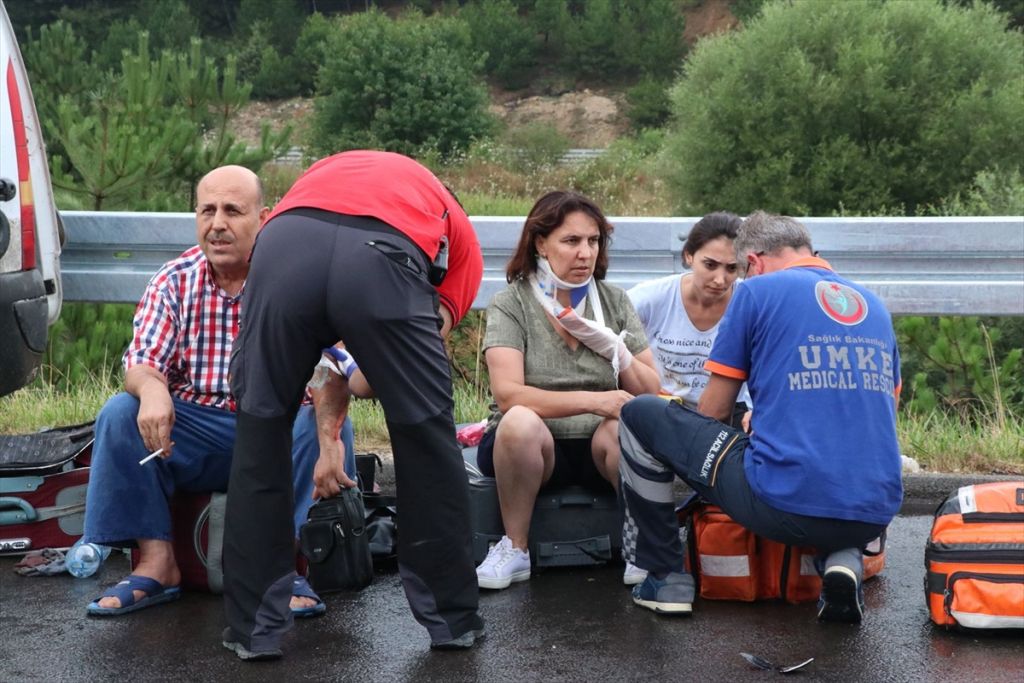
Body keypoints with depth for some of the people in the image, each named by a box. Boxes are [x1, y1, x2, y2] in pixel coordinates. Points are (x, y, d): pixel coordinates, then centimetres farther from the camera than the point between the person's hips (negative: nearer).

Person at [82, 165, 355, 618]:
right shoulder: (173, 282, 1)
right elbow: (142, 362, -7)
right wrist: (151, 389, -35)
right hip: (193, 431, 2)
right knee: (119, 414, -21)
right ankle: (156, 562, -17)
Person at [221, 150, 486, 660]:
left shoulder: (327, 174, 45)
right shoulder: (456, 231, 37)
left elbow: (338, 347, 45)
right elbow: (432, 340, 30)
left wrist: (329, 439, 50)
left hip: (285, 244, 2)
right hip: (384, 256, -2)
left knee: (258, 440, 20)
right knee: (428, 439, 19)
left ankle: (254, 628, 25)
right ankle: (453, 620, 30)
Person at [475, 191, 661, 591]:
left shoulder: (614, 301, 9)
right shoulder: (510, 305, -3)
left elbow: (651, 392, 6)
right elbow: (508, 394, -18)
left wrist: (611, 347, -11)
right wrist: (593, 400, -27)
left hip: (599, 450, 2)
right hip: (530, 448, -2)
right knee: (521, 422, -36)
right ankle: (514, 549, -17)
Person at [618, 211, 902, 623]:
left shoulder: (758, 291, 4)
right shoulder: (874, 305, 19)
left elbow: (713, 410, 7)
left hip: (783, 504, -5)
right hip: (874, 515, 5)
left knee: (639, 415, 14)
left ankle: (665, 578, 15)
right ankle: (844, 560, 10)